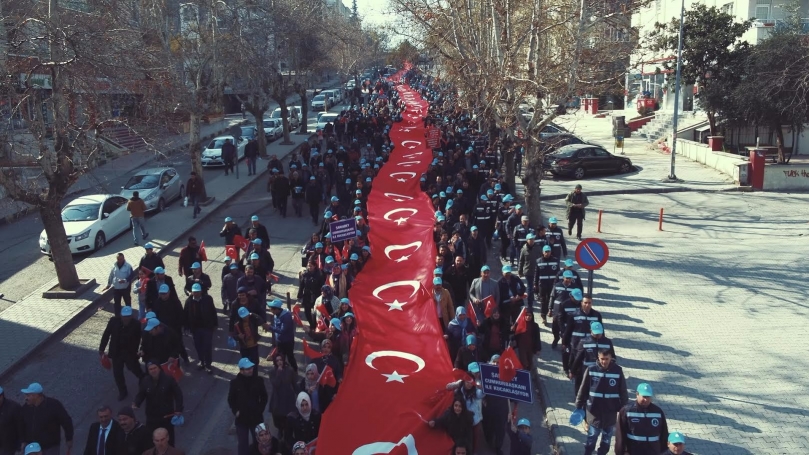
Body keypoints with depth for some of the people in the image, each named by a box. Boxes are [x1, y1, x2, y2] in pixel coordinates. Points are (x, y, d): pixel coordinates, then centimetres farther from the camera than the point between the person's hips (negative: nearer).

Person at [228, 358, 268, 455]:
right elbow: (231, 399, 3)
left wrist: (260, 409, -3)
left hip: (256, 417, 1)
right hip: (241, 418, -1)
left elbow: (264, 397, 4)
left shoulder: (258, 380, -8)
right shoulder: (235, 382, -10)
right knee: (243, 443, 9)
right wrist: (235, 411, -6)